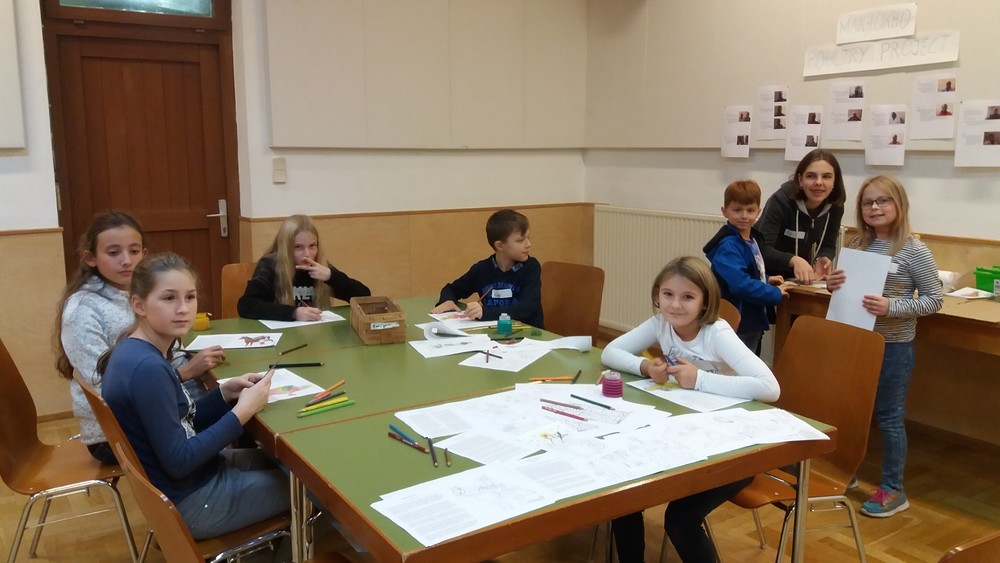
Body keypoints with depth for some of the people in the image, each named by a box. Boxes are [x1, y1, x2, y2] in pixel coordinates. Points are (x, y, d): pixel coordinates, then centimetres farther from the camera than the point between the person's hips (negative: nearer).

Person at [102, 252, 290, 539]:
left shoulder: (135, 351, 1)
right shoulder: (147, 368, -28)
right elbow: (178, 461, -26)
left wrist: (225, 392, -4)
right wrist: (242, 412, -22)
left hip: (192, 478, 9)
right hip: (187, 501, -9)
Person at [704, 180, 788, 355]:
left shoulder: (753, 239, 8)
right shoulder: (727, 246, -21)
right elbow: (741, 284, -32)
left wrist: (766, 280, 8)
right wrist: (775, 294, -20)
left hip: (754, 321, 9)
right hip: (738, 325, -9)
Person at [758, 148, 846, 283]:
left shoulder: (835, 207, -9)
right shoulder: (781, 200, -24)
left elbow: (828, 246, -2)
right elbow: (762, 249, -31)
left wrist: (822, 261, -24)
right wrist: (794, 260, -47)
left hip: (799, 277, 4)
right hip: (766, 275, -4)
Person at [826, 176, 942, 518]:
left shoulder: (914, 251, -12)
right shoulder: (858, 245, 5)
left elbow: (934, 299, -11)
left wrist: (891, 307, -25)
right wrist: (833, 285, -8)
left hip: (893, 346, -6)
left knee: (889, 417, 5)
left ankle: (893, 490, 20)